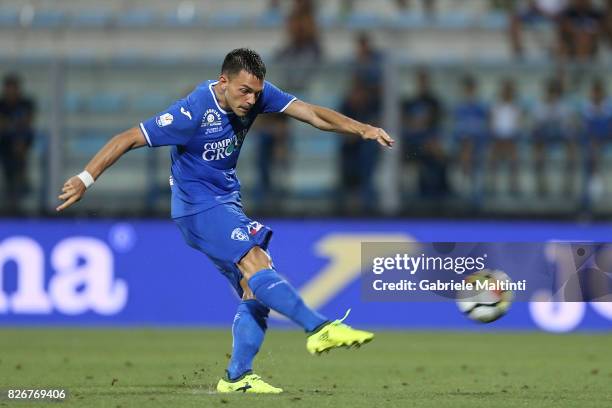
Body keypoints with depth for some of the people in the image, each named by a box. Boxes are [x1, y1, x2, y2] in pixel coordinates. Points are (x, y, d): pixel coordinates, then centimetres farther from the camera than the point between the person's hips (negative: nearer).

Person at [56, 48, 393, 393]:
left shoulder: (256, 94, -4)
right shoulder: (193, 112, -22)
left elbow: (310, 113, -5)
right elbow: (129, 139, -18)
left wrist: (361, 129, -17)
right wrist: (86, 179, -20)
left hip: (228, 202, 8)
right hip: (199, 206, -8)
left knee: (256, 293, -1)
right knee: (257, 265, -24)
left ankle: (237, 377, 3)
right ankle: (320, 329, -29)